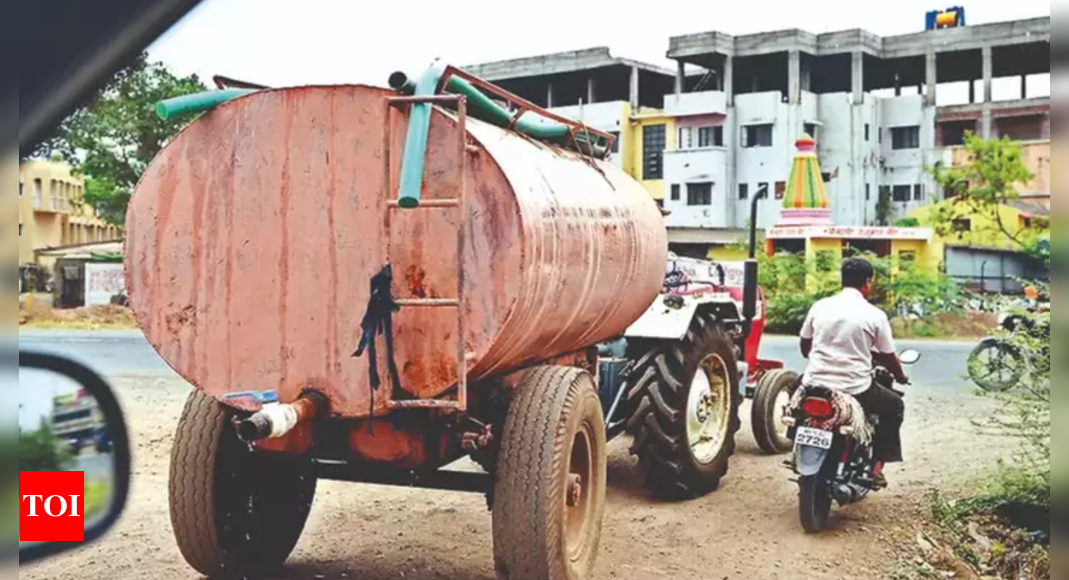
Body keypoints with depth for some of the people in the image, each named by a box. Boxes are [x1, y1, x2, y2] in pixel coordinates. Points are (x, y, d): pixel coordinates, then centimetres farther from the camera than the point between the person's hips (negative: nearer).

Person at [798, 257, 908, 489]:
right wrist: (901, 376, 26)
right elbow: (888, 357, 4)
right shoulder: (874, 315, -4)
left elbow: (805, 348, 15)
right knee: (894, 406, 23)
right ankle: (876, 468, 15)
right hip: (854, 390, -3)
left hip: (815, 385, 3)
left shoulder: (819, 306, 4)